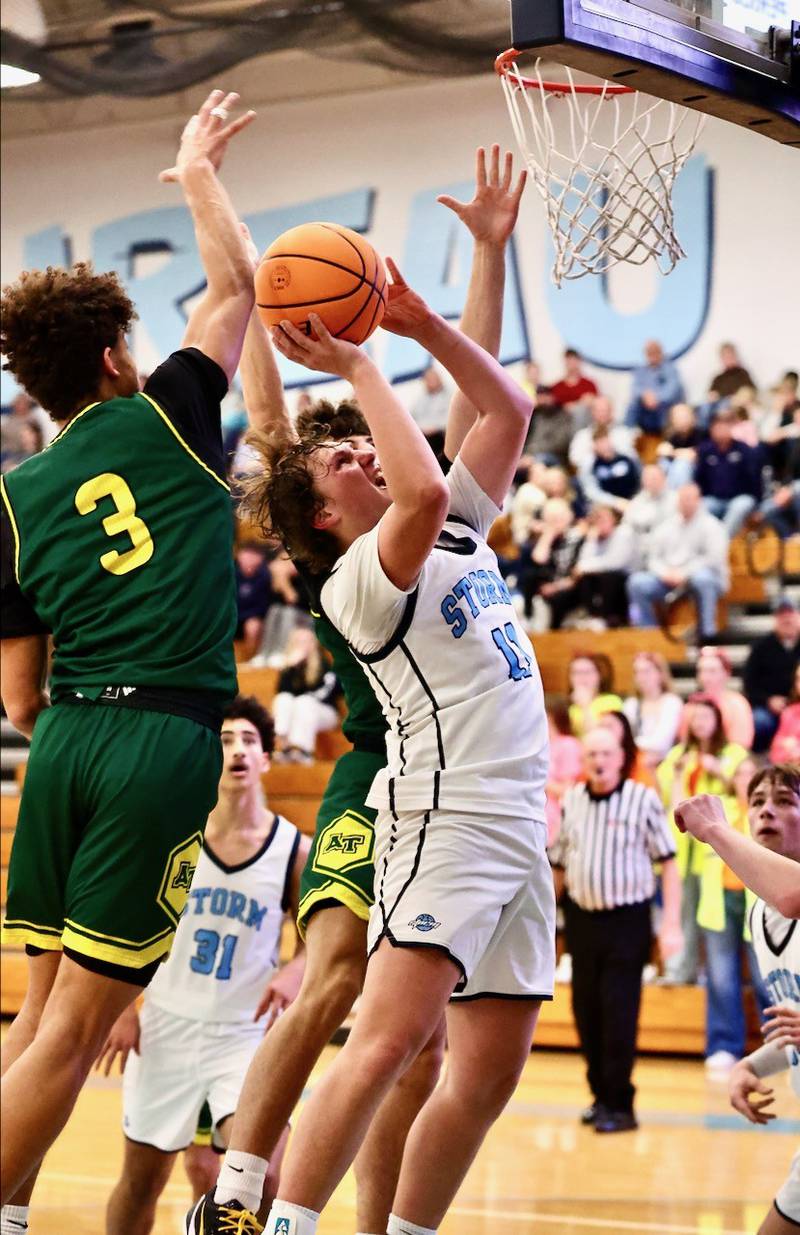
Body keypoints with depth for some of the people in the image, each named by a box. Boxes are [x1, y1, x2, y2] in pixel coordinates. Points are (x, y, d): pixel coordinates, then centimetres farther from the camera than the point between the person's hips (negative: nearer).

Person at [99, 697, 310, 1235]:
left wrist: (293, 973, -17)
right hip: (166, 1026, 1)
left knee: (261, 1176, -20)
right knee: (142, 1180, 10)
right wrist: (123, 1009, -1)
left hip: (246, 1034, -1)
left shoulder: (296, 851, -5)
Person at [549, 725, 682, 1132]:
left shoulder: (644, 800, -8)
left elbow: (669, 863, -6)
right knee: (585, 1013, 8)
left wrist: (671, 923, -11)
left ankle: (619, 1105, 3)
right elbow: (560, 863, 15)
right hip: (582, 917, 5)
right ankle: (601, 1095, 22)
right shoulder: (571, 801, 5)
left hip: (627, 919, -5)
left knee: (618, 1015, -6)